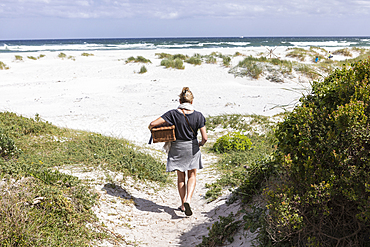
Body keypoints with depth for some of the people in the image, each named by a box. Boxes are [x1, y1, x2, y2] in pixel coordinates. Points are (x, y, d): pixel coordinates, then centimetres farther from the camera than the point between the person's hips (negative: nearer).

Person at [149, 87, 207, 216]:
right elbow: (205, 137, -13)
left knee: (181, 177, 17)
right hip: (192, 148, 0)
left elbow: (152, 124, -17)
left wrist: (152, 130, 6)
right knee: (192, 175, 16)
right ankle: (188, 200, -5)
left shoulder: (173, 114, -13)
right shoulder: (198, 115, -12)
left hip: (177, 148, 1)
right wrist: (201, 144, 9)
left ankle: (183, 204, 24)